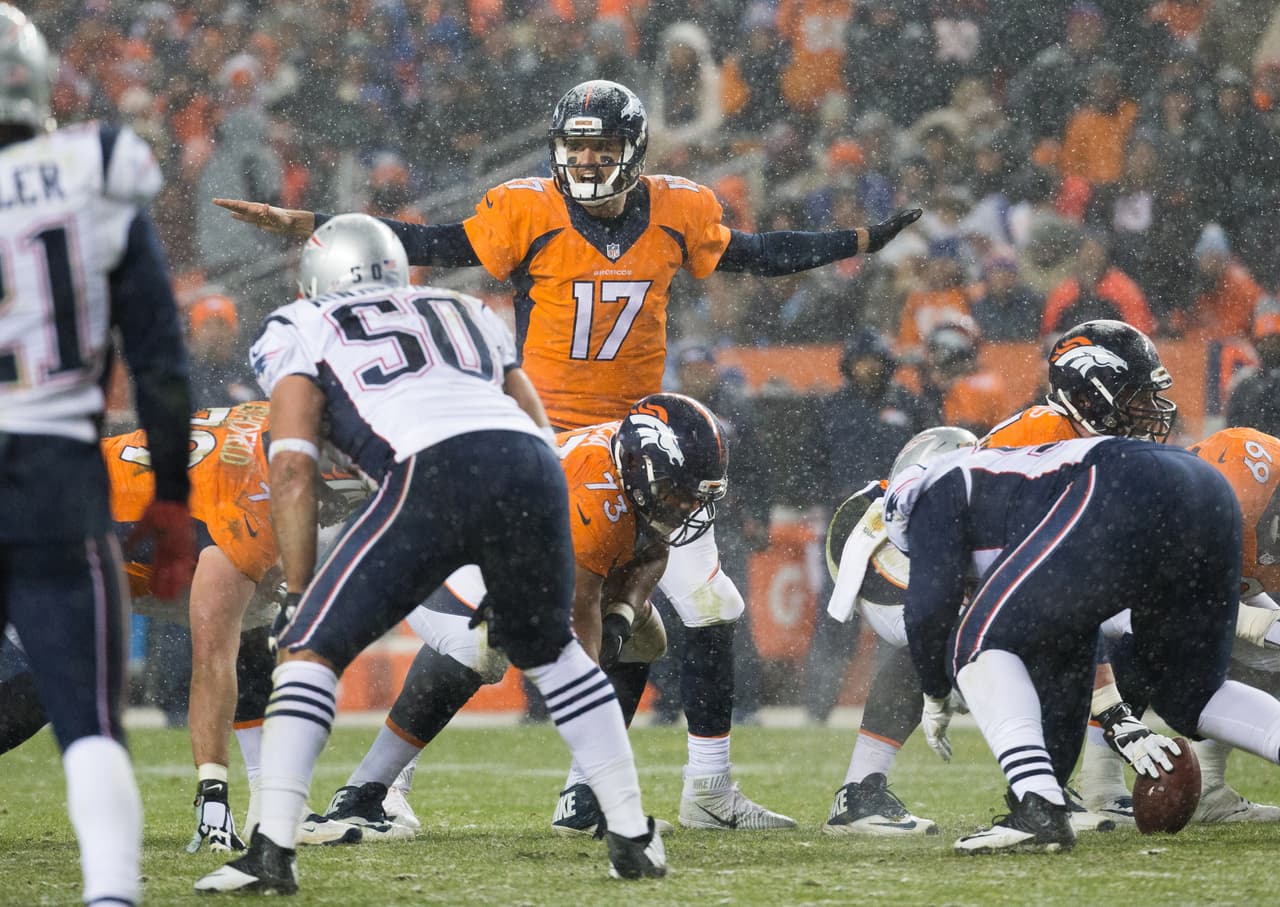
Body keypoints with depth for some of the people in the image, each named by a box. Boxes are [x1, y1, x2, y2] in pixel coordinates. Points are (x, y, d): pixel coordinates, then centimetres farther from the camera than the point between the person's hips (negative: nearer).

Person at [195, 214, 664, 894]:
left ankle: (272, 851, -5)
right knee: (550, 652, 28)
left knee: (310, 650, 6)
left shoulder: (299, 331, 23)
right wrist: (512, 580, 35)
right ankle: (633, 838, 26)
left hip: (434, 471, -4)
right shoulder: (466, 312, 37)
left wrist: (298, 596, 13)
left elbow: (292, 467, 10)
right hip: (531, 465, 4)